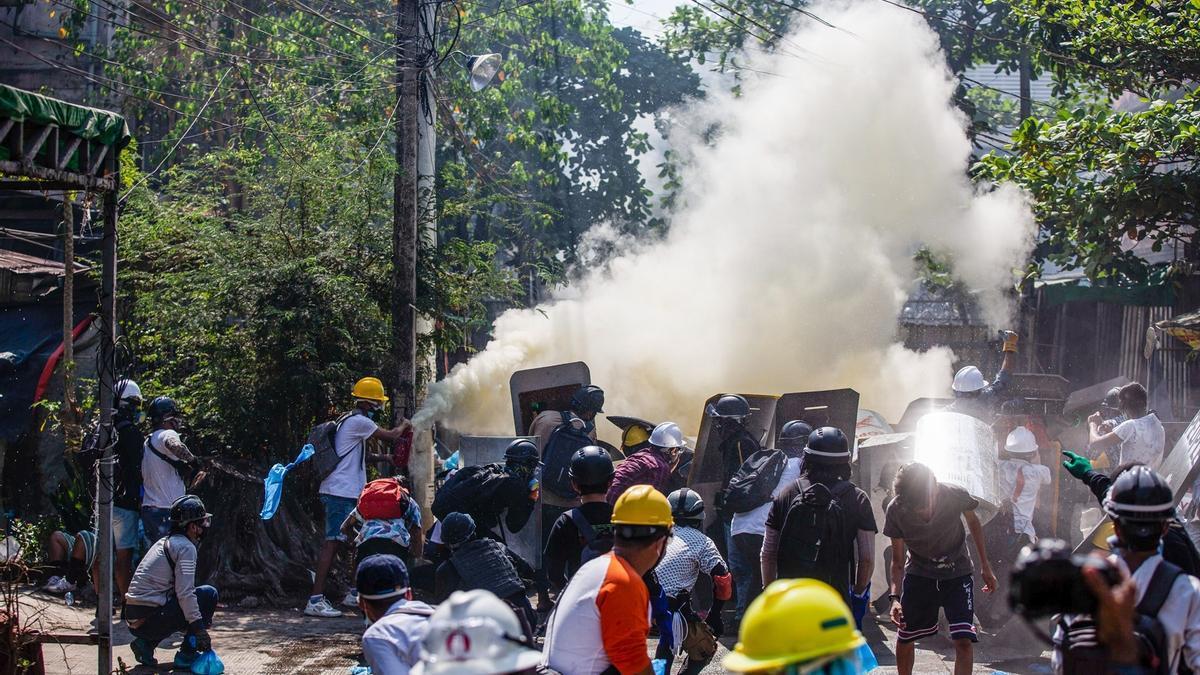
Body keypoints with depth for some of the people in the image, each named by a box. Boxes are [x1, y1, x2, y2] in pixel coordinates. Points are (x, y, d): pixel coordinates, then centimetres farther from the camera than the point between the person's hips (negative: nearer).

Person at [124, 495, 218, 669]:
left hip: (133, 620, 9)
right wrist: (200, 629, -15)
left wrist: (198, 622, 26)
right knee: (209, 594, -1)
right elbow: (185, 593, -17)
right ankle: (187, 654, -2)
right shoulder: (186, 547, -9)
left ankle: (146, 644, 14)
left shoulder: (165, 542, 20)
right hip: (149, 620, -9)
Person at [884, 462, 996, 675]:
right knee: (904, 638, 8)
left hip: (957, 575, -1)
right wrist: (895, 597, -25)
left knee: (964, 640, -14)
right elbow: (898, 560, -11)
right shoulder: (895, 511, -23)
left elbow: (973, 522, 0)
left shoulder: (956, 496, -25)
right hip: (918, 575, 1)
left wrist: (985, 567, 5)